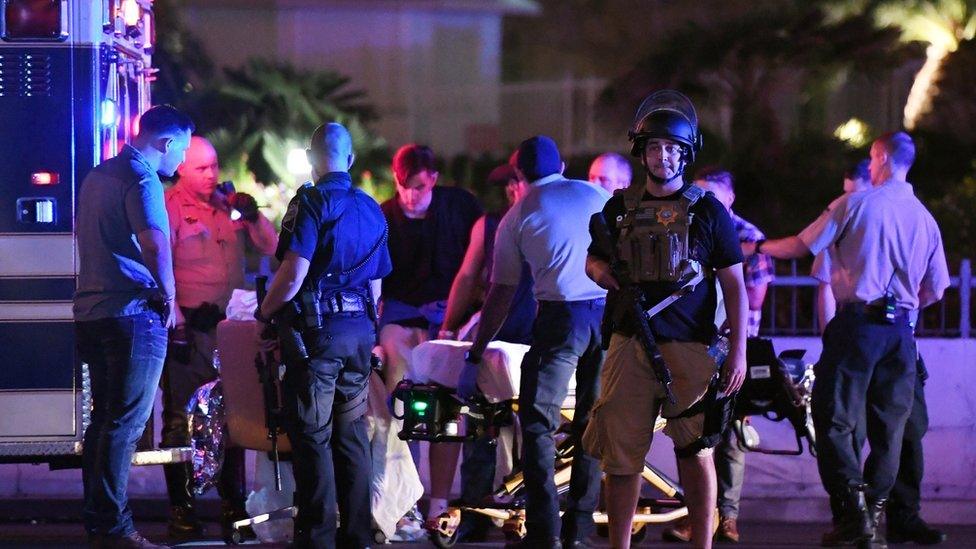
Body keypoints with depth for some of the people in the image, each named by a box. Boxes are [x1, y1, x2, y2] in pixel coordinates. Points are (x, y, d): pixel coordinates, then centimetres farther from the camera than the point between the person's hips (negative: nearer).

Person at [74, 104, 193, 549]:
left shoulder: (98, 176, 17)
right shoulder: (142, 179, -13)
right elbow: (154, 244, -26)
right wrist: (168, 297, -13)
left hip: (91, 312, 9)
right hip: (132, 314, -9)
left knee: (104, 419, 15)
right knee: (125, 424, -6)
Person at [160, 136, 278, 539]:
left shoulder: (229, 206, 11)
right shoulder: (168, 208, -5)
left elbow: (271, 248, 12)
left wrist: (254, 216, -5)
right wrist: (176, 326, -15)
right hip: (188, 326, -5)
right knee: (181, 418, -1)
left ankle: (233, 506, 16)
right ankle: (181, 509, 4)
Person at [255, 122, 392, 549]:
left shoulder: (311, 203, -10)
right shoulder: (372, 210, 13)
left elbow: (293, 275, -18)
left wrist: (264, 313, -4)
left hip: (315, 331, -7)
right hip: (360, 330, 7)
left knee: (313, 437, -3)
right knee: (351, 434, 11)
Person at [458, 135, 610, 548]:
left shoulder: (518, 215, 11)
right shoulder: (597, 196, 16)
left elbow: (501, 294, 10)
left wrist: (473, 358, 15)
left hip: (561, 316, -3)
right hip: (610, 312, 3)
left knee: (538, 424, 0)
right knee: (592, 423, 10)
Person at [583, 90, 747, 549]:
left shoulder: (707, 210, 3)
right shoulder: (620, 208, 11)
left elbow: (733, 285, 2)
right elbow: (593, 259, 24)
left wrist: (738, 351, -6)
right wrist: (604, 273, -2)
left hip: (689, 350, -3)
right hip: (628, 346, 3)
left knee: (695, 452, 1)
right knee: (620, 455, 3)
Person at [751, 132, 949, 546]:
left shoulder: (856, 204, -4)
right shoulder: (925, 218, 9)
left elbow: (802, 246, 1)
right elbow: (935, 290, 11)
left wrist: (760, 247, 19)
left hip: (858, 323, -4)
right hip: (900, 332, 4)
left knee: (835, 419, -1)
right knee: (888, 425, 9)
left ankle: (853, 508, -11)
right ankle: (875, 510, 8)